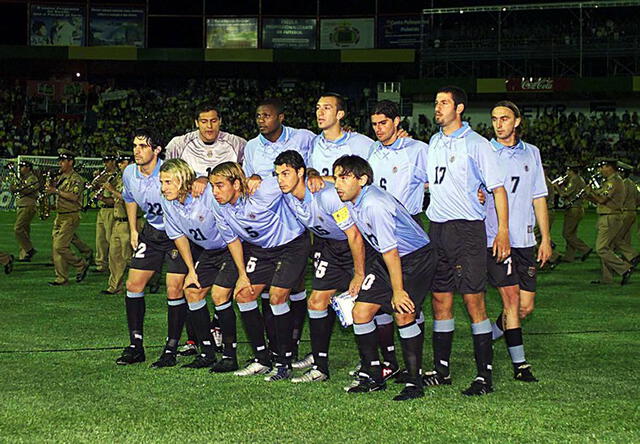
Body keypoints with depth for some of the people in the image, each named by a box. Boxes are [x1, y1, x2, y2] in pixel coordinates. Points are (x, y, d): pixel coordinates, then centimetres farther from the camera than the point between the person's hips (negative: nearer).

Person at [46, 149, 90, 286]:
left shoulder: (76, 179, -11)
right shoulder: (60, 177, 15)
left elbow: (74, 197, -24)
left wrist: (56, 191, -23)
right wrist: (51, 187, 4)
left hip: (70, 217, -9)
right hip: (59, 217, 9)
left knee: (60, 247, -14)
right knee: (56, 248, 5)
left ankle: (81, 265, 4)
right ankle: (61, 278, 9)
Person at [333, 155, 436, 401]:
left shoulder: (374, 204, -29)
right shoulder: (352, 200, -4)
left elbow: (390, 250, -26)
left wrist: (398, 291, -21)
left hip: (416, 257, -9)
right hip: (384, 258, 9)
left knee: (403, 313, -22)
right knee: (361, 311, 0)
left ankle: (414, 382, -11)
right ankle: (372, 376, 13)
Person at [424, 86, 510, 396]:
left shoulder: (476, 144, -4)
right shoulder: (434, 143, 14)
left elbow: (498, 188, -5)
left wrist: (503, 231, -11)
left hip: (467, 228, -6)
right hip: (437, 229, 6)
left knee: (474, 301, -8)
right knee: (440, 300, 8)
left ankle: (484, 375, -6)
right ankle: (441, 370, 16)